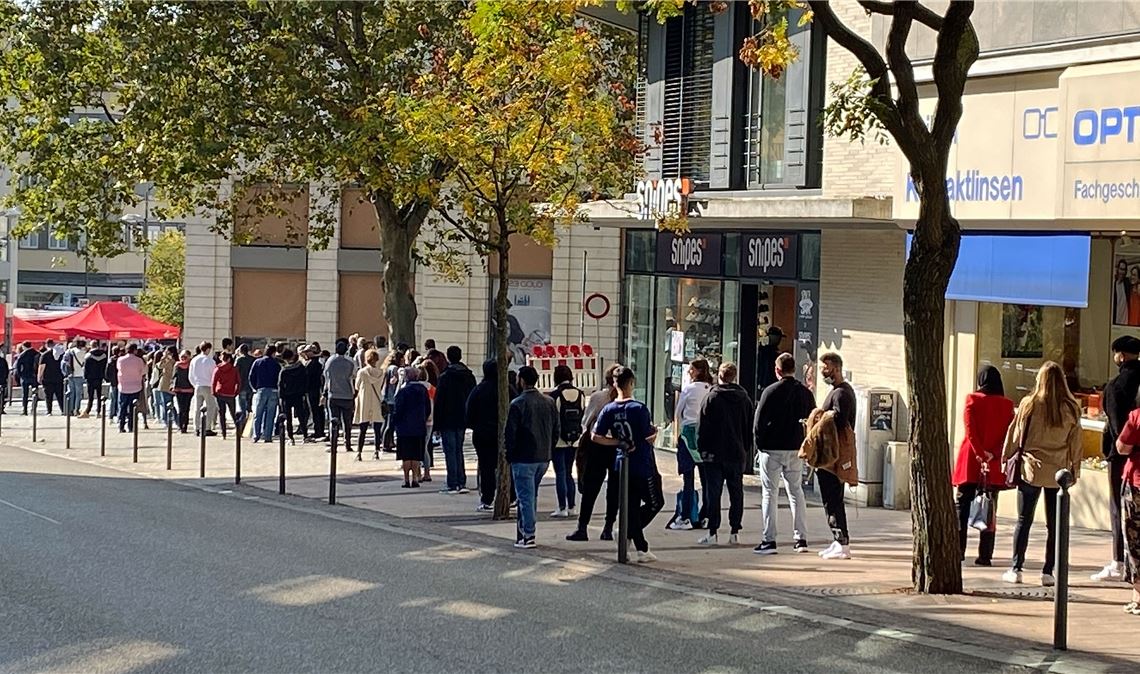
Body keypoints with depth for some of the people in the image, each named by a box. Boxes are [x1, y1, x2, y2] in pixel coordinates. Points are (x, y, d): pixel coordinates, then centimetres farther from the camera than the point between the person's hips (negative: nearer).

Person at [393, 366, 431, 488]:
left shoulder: (403, 392, -11)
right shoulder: (423, 391, 4)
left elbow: (397, 410, -11)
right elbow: (428, 409, 10)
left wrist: (394, 423, 1)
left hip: (404, 428, -4)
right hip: (419, 428, 4)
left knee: (406, 456, 0)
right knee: (416, 455, 8)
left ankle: (407, 480, 0)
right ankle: (415, 479, 5)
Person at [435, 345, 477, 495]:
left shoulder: (444, 377, -12)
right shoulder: (469, 376, 5)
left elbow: (439, 400, -11)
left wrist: (437, 423, -7)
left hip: (447, 420, -5)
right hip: (462, 420, 5)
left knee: (450, 451, -1)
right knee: (459, 450, 15)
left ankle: (453, 484, -3)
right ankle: (461, 483, 11)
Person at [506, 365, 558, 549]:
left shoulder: (518, 404, -13)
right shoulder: (550, 402, 6)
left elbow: (510, 433, -12)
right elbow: (556, 431, 11)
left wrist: (510, 456, -1)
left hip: (523, 459, -6)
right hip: (543, 458, 6)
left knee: (525, 497, -3)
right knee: (532, 496, 17)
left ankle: (528, 536, -5)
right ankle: (526, 531, 22)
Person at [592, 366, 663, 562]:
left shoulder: (608, 410, -2)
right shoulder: (639, 408, -16)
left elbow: (596, 437, -5)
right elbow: (650, 437, -15)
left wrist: (619, 442, 1)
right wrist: (655, 432, 6)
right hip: (644, 466, -5)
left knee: (631, 507, 11)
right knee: (655, 503, 11)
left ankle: (642, 550, 12)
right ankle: (628, 533, -3)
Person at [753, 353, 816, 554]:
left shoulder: (771, 391, -10)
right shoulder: (805, 393, 4)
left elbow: (759, 421, -9)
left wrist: (760, 445, 2)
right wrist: (804, 444, 14)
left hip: (772, 449, -4)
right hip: (796, 450, 4)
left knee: (770, 493, 1)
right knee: (796, 492, 13)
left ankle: (769, 540, -3)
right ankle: (801, 539, 10)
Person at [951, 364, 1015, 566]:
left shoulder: (972, 400, -3)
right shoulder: (1007, 405, 3)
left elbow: (970, 431, -11)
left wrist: (981, 454, -13)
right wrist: (993, 455, -12)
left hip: (970, 461, -2)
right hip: (994, 466, 2)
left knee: (962, 506, 7)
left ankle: (958, 550, 3)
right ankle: (985, 555, 1)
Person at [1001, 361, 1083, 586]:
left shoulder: (1029, 404, -7)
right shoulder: (1071, 409, -2)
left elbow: (1016, 434, 0)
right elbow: (1075, 442, 5)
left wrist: (1007, 458, 12)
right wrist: (1075, 468, 15)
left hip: (1030, 469, -1)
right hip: (1058, 473, 1)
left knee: (1024, 520, 6)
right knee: (1054, 524, 8)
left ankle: (1016, 568, 5)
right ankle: (1048, 572, 8)